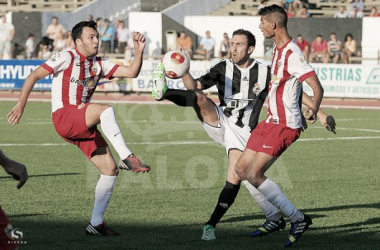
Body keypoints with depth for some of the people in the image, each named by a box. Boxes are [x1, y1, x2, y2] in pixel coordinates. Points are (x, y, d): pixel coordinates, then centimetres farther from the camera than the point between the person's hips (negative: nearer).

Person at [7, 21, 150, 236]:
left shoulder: (99, 64, 15)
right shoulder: (67, 58, -3)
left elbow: (131, 72, 9)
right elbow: (34, 76, -6)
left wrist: (139, 52, -7)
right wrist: (21, 105, -13)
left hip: (83, 124, 7)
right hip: (63, 117, -7)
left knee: (110, 170, -2)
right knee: (106, 110, -34)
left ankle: (96, 223, 4)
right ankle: (127, 157, -39)